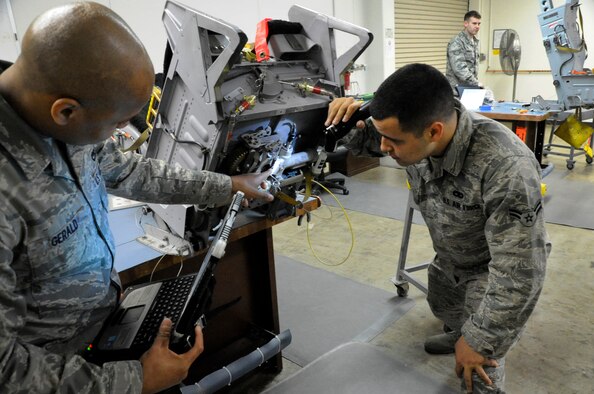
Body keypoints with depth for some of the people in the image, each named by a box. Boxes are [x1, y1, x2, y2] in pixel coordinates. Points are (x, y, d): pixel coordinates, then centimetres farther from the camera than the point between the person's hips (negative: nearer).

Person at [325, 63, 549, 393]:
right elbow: (362, 139, -5)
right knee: (441, 305, 31)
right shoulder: (415, 131, -25)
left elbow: (518, 276, -37)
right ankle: (461, 335, 61)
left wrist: (479, 342, -27)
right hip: (450, 258, 7)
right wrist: (348, 116, -29)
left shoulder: (506, 169, -44)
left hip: (494, 267, -6)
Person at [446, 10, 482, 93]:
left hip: (470, 88, 8)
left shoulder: (475, 41, 14)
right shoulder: (457, 42, -14)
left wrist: (476, 83, 12)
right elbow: (459, 68, -24)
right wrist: (476, 83, -22)